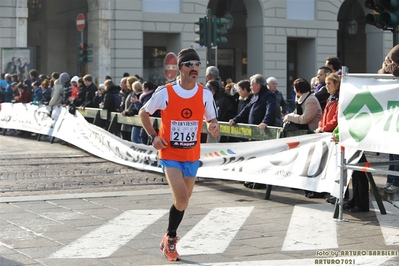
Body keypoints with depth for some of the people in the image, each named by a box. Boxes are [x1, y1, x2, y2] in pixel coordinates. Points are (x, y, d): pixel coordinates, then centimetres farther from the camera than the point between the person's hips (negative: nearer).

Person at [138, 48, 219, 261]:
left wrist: (213, 127, -18)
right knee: (181, 199, -17)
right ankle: (171, 238, 6)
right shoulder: (165, 92, -12)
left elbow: (211, 119, 6)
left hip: (192, 156, 4)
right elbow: (143, 113, 2)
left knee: (182, 201, 14)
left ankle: (169, 238, 36)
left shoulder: (205, 94, -4)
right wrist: (153, 136, -10)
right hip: (170, 154, -4)